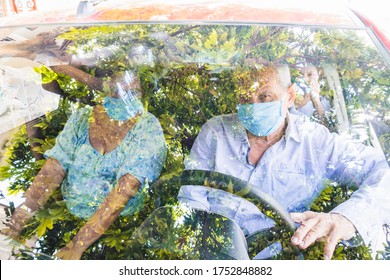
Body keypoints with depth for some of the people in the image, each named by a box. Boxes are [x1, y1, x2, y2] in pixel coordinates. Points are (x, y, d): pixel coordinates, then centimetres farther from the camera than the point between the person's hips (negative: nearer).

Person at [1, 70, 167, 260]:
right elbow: (51, 172, -10)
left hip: (120, 221, -3)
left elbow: (123, 193, -24)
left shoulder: (147, 129, -17)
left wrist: (78, 246, -29)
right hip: (71, 213, 4)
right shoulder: (82, 119, -5)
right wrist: (16, 223, -19)